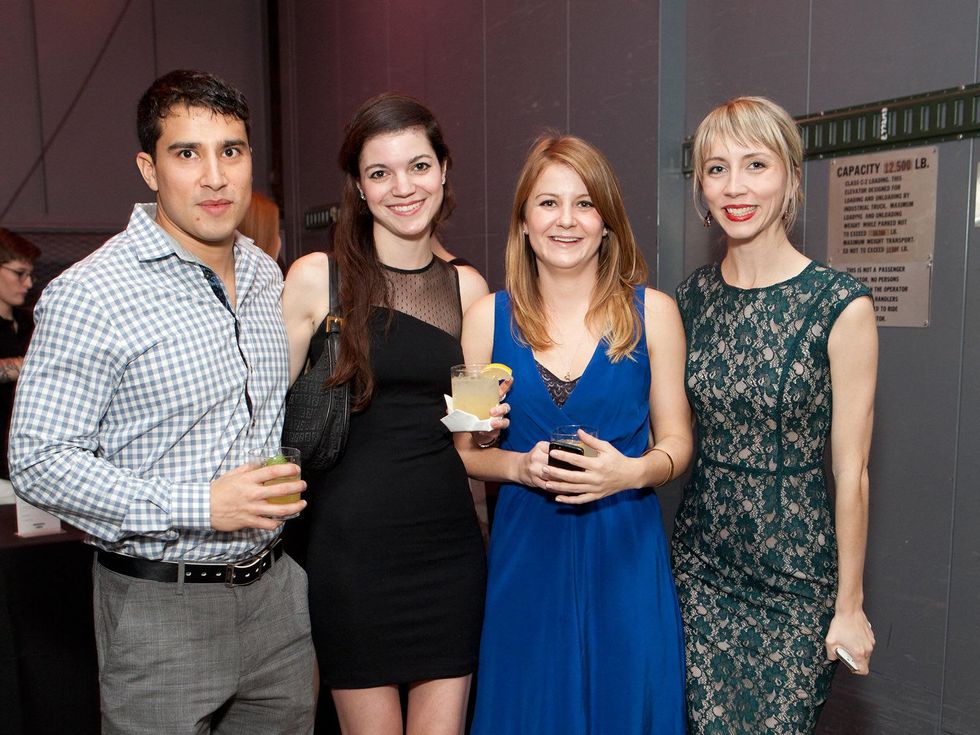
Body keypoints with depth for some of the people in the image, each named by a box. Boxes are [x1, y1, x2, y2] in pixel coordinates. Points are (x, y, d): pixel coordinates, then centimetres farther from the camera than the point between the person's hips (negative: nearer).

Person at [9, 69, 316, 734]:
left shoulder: (266, 275, 6)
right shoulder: (89, 295, -15)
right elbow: (38, 463, -16)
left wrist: (287, 479, 5)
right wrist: (200, 507, -22)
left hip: (277, 588, 6)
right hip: (163, 604, -6)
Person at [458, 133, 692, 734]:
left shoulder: (652, 312, -2)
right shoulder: (488, 318, -1)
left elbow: (676, 442, 3)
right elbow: (463, 449, 3)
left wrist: (629, 471, -17)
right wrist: (520, 465, -15)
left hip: (626, 549, 0)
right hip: (526, 550, 1)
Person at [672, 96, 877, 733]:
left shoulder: (841, 305, -14)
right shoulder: (693, 296, 0)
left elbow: (850, 472, -10)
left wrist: (850, 605, -4)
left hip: (795, 568, -4)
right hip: (702, 557, 4)